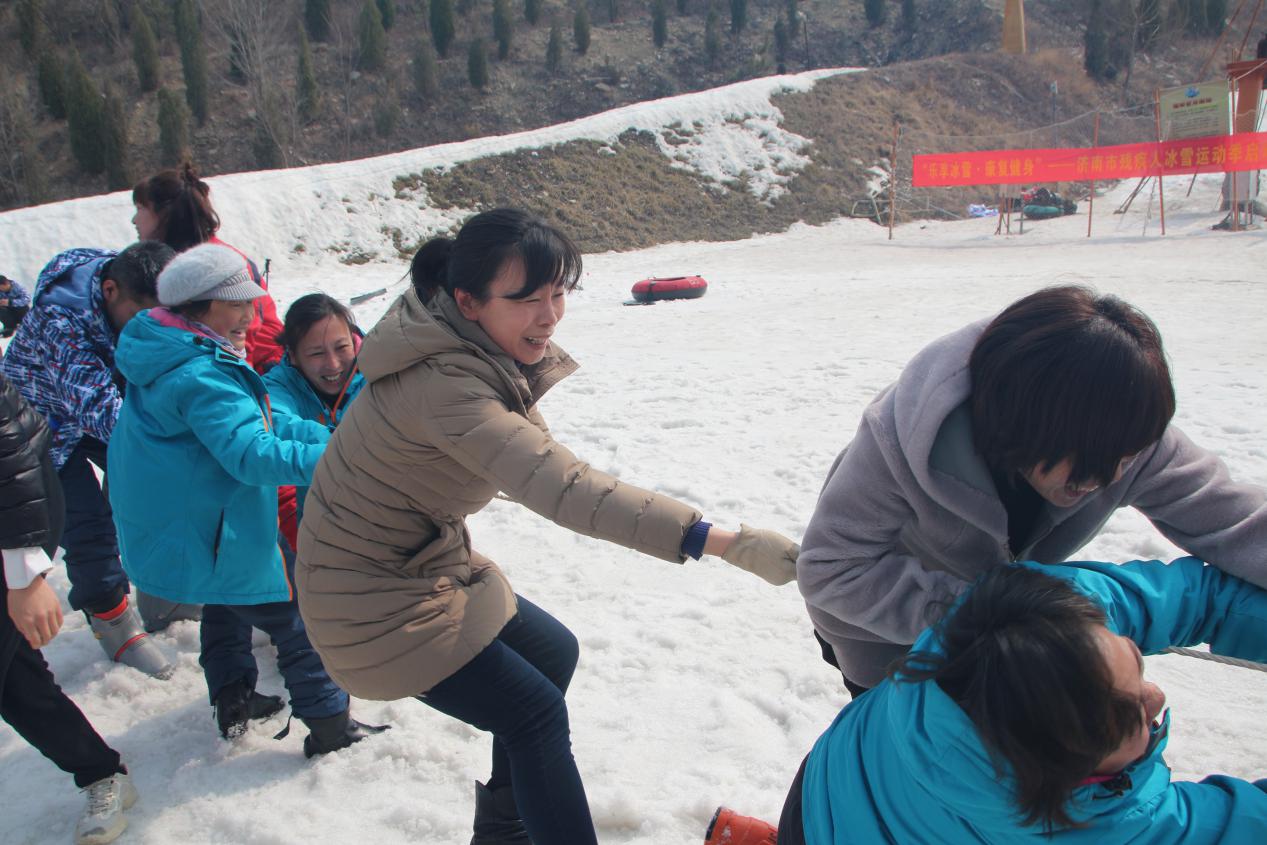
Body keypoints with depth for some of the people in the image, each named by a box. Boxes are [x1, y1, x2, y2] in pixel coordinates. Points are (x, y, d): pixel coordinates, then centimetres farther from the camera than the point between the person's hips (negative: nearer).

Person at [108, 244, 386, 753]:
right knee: (295, 618, 1)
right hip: (210, 537, -11)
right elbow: (250, 454, -34)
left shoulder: (184, 360, 7)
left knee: (227, 602, 29)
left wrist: (329, 439, -6)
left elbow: (260, 420, 5)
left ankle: (232, 701, 42)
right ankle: (329, 727, 10)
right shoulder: (202, 377, -27)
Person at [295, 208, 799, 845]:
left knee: (552, 653, 17)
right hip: (376, 596, -10)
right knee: (535, 712, -7)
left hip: (424, 559, 10)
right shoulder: (444, 385, -34)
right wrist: (725, 543, -49)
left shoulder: (462, 341, -4)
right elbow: (563, 489, -46)